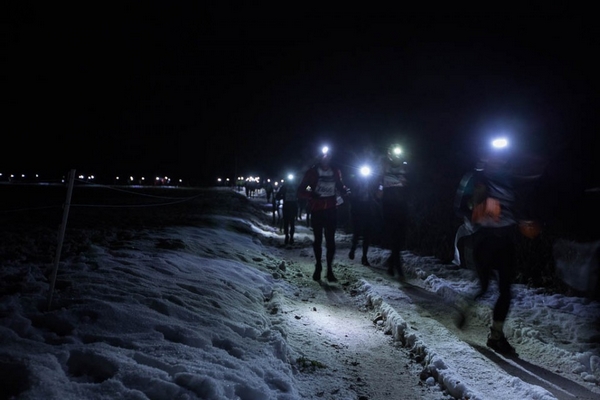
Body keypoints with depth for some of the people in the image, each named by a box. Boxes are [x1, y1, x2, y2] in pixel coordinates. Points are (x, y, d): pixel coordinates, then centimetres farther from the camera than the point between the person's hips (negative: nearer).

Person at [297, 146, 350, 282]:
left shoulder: (335, 171, 6)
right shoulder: (312, 172, -2)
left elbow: (340, 186, 16)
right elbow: (301, 191, -3)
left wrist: (344, 191, -9)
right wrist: (311, 195, -24)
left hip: (331, 210, 1)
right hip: (317, 210, -1)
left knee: (330, 239, -1)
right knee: (318, 239, 9)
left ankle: (329, 268, 4)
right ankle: (318, 266, 23)